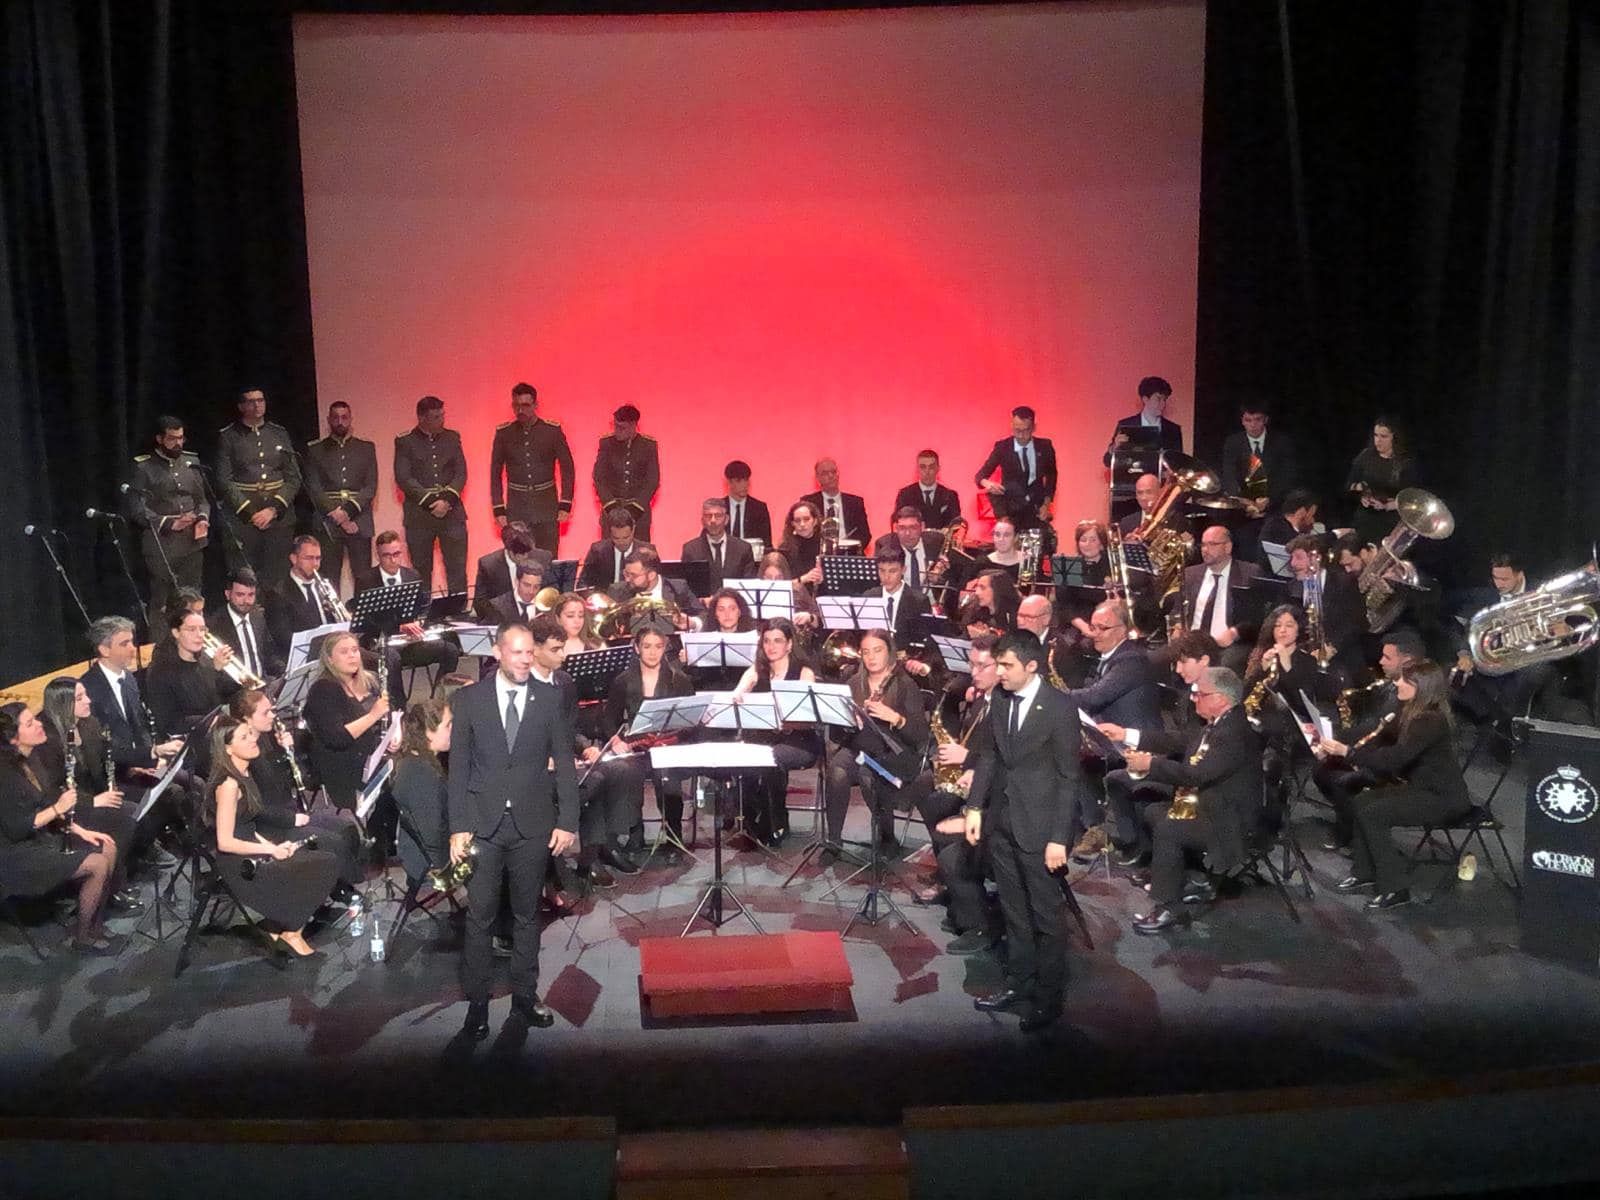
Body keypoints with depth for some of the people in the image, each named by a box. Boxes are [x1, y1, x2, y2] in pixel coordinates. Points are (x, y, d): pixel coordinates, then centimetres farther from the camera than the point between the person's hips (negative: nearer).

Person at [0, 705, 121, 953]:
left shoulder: (28, 760, 4)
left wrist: (79, 830, 5)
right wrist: (58, 808, -22)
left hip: (41, 837, 9)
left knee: (108, 848, 0)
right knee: (97, 865, -19)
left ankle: (96, 923, 8)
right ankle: (83, 937, -1)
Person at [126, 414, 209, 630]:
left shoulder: (192, 462, 12)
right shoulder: (143, 467, -3)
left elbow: (202, 499, 19)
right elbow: (136, 510, -8)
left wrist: (203, 519, -2)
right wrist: (169, 524, -17)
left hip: (192, 545, 4)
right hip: (160, 549, -4)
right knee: (160, 604, -3)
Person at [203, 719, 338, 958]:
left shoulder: (244, 775, 10)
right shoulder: (228, 784, -19)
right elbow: (225, 842, -22)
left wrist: (273, 846, 2)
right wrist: (272, 850, -14)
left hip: (249, 852, 9)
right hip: (239, 865, -9)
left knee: (327, 861, -3)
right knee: (321, 866, -14)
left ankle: (281, 926, 4)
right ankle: (291, 931, 5)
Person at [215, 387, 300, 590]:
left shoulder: (280, 434, 11)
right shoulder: (228, 437, 4)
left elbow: (294, 478, 6)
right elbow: (224, 480, -3)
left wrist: (274, 509, -7)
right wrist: (250, 513, -12)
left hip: (279, 518, 2)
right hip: (243, 519, -2)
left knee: (278, 580, 1)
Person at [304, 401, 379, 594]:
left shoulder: (367, 447, 13)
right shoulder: (315, 450, 11)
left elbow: (371, 487, 4)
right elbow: (313, 487, 2)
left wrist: (348, 510, -10)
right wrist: (335, 513, -11)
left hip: (359, 521, 1)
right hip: (328, 522, 0)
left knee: (364, 578, -3)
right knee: (328, 579, -3)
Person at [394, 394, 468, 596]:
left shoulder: (452, 438, 11)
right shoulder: (405, 442, 3)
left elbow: (461, 473, 5)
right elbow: (403, 478, -6)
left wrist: (447, 500, -11)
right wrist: (431, 501, -14)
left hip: (451, 512, 2)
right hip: (418, 515, -2)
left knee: (457, 570, -2)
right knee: (421, 571, 2)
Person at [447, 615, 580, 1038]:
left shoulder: (552, 697, 1)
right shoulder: (468, 699, 0)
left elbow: (564, 762, 3)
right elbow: (458, 766, 1)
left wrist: (567, 821, -3)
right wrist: (458, 826, -4)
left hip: (533, 824, 1)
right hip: (483, 822, -1)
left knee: (527, 914, 11)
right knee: (479, 916, 3)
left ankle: (525, 995, 24)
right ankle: (477, 1002, 15)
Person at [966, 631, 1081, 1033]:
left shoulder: (1059, 709, -13)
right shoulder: (999, 702, 6)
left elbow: (1069, 778, -12)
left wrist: (1059, 837, -14)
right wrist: (975, 807, 3)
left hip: (1038, 826, -6)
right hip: (1000, 822, 6)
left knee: (1045, 915, 5)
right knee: (1013, 911, 16)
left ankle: (1049, 997, 18)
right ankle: (1019, 984, 29)